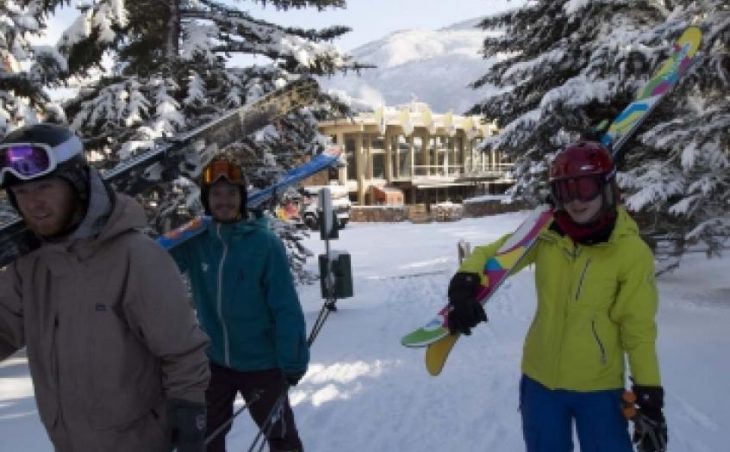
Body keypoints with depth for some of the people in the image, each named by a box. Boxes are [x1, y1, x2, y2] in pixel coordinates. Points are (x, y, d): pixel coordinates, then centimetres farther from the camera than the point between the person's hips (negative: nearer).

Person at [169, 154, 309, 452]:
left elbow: (286, 308, -15)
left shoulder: (265, 243, -16)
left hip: (261, 365, -3)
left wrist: (292, 362, -14)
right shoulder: (194, 242, -5)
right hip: (213, 363, 4)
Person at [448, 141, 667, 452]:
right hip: (540, 380, 3)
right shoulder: (545, 234, -8)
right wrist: (464, 285, -20)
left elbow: (639, 330, -9)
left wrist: (650, 399, -10)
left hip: (598, 388, -2)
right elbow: (491, 254, 1)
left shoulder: (631, 252, -14)